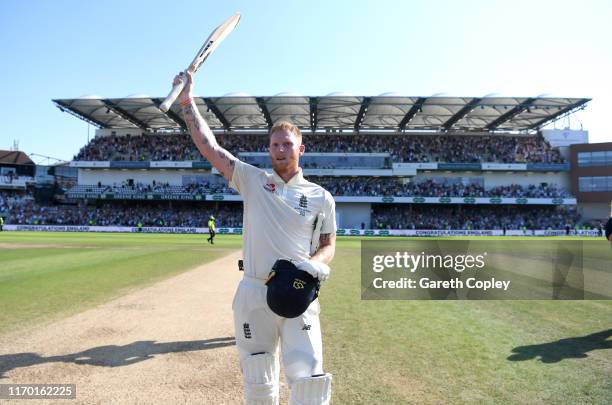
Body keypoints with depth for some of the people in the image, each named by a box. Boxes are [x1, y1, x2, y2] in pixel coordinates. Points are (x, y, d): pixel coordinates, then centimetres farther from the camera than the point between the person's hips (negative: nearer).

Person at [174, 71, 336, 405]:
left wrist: (314, 263, -12)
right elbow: (208, 146, 1)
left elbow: (329, 246, 9)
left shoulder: (320, 197, 5)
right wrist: (187, 102, -2)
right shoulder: (252, 180, 4)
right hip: (253, 293, 1)